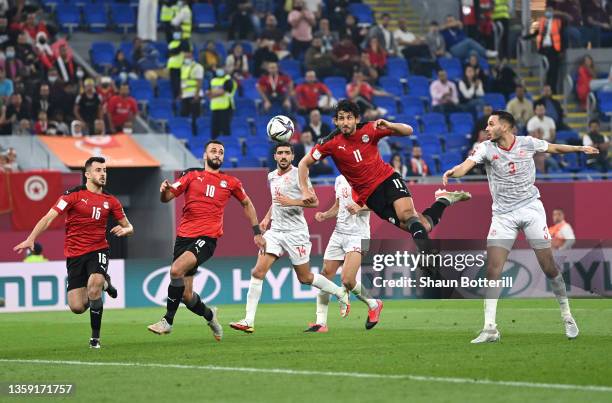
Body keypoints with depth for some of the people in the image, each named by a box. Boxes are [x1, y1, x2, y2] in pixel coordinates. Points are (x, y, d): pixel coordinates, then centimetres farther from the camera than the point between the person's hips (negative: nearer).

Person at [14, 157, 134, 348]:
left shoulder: (110, 201, 6)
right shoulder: (74, 195, -5)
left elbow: (129, 228, 14)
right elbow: (49, 217, -12)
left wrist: (125, 230, -12)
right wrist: (31, 239, -25)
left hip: (98, 250, 1)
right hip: (75, 255, -1)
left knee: (94, 284, -30)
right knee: (77, 307, -8)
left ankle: (95, 337, -14)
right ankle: (103, 283, 27)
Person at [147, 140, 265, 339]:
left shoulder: (231, 182, 12)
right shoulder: (192, 175, 11)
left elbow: (247, 203, 27)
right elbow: (166, 198, 6)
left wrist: (257, 232, 23)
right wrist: (164, 190, -18)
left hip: (207, 238, -2)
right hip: (184, 236, 3)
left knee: (176, 269, -29)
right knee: (186, 295, 0)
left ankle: (168, 321, -19)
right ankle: (209, 315, 31)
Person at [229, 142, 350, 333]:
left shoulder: (298, 175, -8)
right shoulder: (271, 176, 13)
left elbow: (314, 202, -13)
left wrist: (292, 202, -25)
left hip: (296, 232, -5)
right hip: (275, 230, 5)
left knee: (305, 278, 6)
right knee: (258, 272, -11)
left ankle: (341, 293, 32)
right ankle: (248, 321, -13)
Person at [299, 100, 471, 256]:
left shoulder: (369, 129, -7)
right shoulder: (331, 143, -8)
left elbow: (408, 131, -5)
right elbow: (304, 164, 1)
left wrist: (388, 126, -25)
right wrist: (305, 191, -13)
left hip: (388, 178, 0)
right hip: (369, 194, 0)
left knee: (407, 213, -33)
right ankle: (443, 200, 6)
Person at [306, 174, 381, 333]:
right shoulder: (340, 179, 15)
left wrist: (359, 207, -28)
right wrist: (324, 215, 8)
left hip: (358, 235, -7)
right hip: (339, 233, 7)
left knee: (347, 280, -18)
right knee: (325, 276, 0)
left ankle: (373, 305, 10)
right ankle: (321, 322, 8)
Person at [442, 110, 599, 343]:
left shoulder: (527, 143, -1)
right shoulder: (486, 148, -5)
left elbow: (554, 148, 18)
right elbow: (467, 165, -23)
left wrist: (579, 148, 13)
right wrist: (453, 172, -43)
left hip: (531, 208, 0)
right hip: (503, 215, 0)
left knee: (549, 267, -2)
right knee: (492, 269, -11)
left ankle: (567, 316, 18)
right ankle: (490, 328, -8)